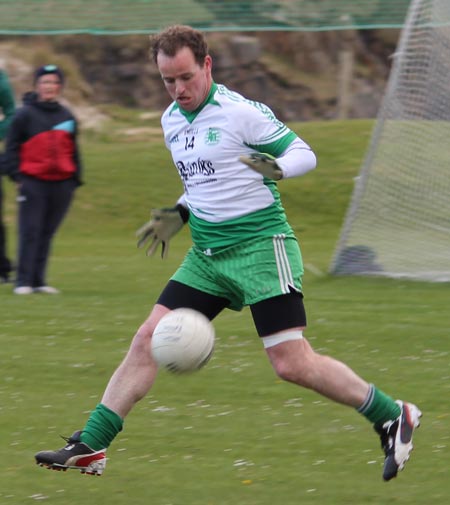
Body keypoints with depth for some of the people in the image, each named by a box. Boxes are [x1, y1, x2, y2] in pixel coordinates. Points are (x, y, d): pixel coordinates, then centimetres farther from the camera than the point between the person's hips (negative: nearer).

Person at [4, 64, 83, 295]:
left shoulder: (67, 117, 12)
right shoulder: (25, 114, -1)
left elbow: (73, 151, 18)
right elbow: (12, 146, 0)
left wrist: (75, 180, 14)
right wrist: (16, 174, -9)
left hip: (61, 184, 4)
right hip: (33, 181, -4)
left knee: (47, 233, 7)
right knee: (30, 231, -7)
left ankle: (38, 280, 13)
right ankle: (23, 281, -5)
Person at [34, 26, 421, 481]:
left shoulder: (240, 111, -12)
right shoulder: (171, 120, 11)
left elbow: (304, 153, -8)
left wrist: (277, 166, -28)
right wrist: (179, 215, 13)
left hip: (260, 244, -7)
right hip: (206, 253, 7)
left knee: (292, 365, -14)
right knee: (146, 341, -1)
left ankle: (393, 418, 2)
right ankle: (89, 447, 2)